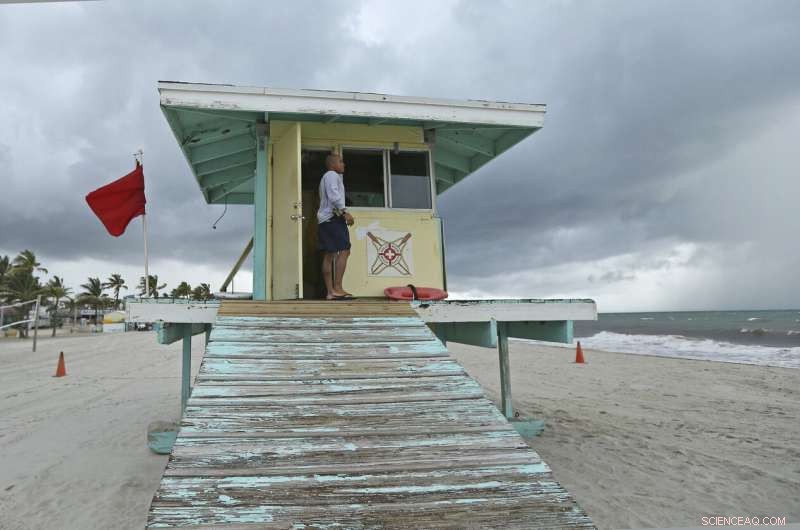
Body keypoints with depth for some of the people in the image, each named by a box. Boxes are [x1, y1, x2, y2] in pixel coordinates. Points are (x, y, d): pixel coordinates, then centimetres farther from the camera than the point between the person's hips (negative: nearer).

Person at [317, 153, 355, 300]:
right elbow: (334, 196, -18)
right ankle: (337, 288, -21)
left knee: (329, 255, 3)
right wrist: (345, 212, -21)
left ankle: (330, 292, 0)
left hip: (324, 219, 10)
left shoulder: (326, 178, 28)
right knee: (344, 251, -15)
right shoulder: (332, 175, -3)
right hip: (333, 217, -10)